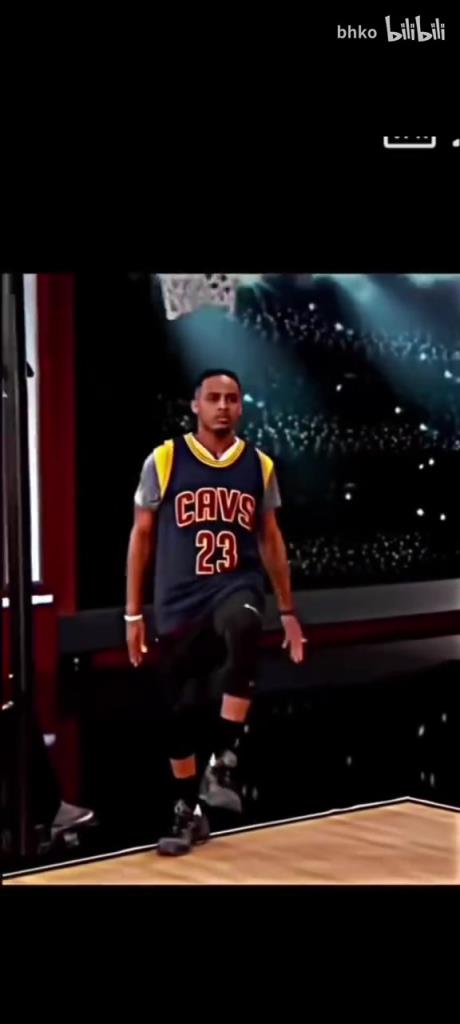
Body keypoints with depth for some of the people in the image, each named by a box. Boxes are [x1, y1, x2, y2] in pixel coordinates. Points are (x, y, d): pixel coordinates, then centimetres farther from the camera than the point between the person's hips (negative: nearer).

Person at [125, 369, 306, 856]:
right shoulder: (164, 460, -1)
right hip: (179, 599, 1)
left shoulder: (259, 466, 5)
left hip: (236, 588, 0)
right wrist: (134, 613, 2)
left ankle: (224, 760, -27)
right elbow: (142, 536, 4)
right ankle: (188, 811, 25)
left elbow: (270, 540, 15)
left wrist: (287, 610, 14)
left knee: (242, 630, -36)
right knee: (177, 711, 6)